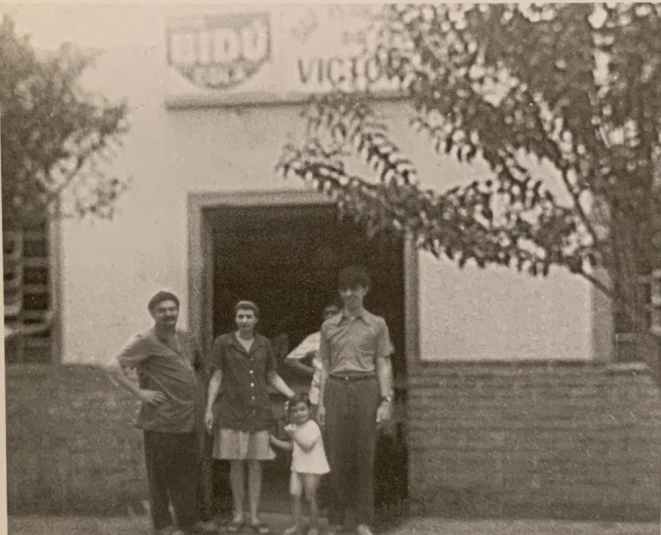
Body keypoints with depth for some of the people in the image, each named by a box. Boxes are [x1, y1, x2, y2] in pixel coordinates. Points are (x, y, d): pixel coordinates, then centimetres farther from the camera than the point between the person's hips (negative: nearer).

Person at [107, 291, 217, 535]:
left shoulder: (185, 339, 12)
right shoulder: (147, 341, -10)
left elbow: (198, 366, 30)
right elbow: (114, 367, -14)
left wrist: (198, 393, 16)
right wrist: (139, 391, -15)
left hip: (189, 419, 7)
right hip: (161, 420, -7)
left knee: (188, 471, 14)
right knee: (160, 473, 2)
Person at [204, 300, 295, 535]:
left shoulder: (264, 344, 5)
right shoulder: (223, 343, -1)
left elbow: (273, 377, 10)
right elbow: (216, 378, 1)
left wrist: (294, 397, -1)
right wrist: (209, 408, -6)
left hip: (259, 411, 2)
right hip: (232, 411, -2)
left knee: (256, 464, 4)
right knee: (236, 464, 3)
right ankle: (238, 515, 14)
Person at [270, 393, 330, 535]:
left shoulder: (312, 426, -13)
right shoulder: (295, 427, 12)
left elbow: (307, 446, -22)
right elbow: (292, 447, 21)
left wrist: (294, 434, -23)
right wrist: (275, 441, 14)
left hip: (312, 467, -7)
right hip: (298, 465, 7)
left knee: (310, 496, -2)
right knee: (294, 493, -1)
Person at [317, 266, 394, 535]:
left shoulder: (376, 324, 7)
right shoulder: (329, 326, 12)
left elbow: (384, 365, 5)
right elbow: (325, 367, 13)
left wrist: (386, 401, -3)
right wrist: (321, 402, 6)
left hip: (365, 390, -1)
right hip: (336, 390, 1)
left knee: (365, 457, -2)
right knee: (337, 457, 0)